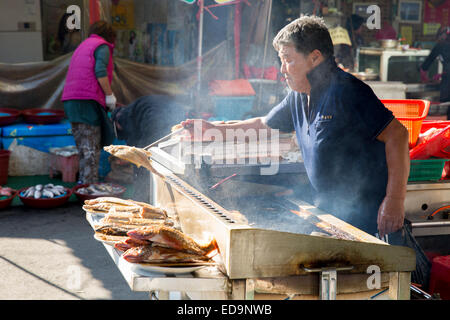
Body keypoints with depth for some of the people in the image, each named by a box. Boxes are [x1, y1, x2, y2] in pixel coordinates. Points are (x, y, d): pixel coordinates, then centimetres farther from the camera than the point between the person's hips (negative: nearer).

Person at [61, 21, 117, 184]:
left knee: (83, 145, 11)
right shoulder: (102, 46, 2)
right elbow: (100, 71, -15)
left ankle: (84, 181, 13)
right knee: (92, 146, -8)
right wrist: (110, 95, -6)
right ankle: (90, 184, -10)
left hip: (71, 100, 8)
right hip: (87, 99, -8)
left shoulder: (83, 46, 28)